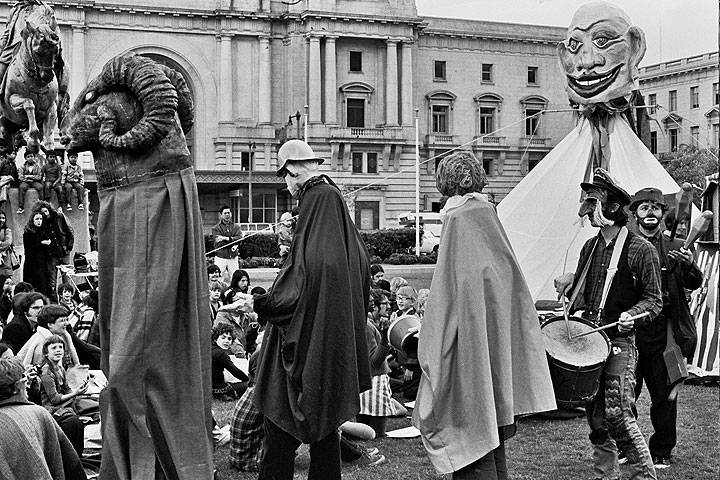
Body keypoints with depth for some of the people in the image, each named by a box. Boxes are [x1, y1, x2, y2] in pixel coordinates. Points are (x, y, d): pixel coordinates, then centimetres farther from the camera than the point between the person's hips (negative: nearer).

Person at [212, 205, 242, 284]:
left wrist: (226, 238, -16)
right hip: (220, 257, -2)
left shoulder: (236, 226, 12)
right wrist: (233, 240, -11)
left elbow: (239, 238, -5)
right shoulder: (216, 228, 2)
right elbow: (217, 244, -9)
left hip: (233, 257, 2)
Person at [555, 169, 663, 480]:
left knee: (617, 414, -11)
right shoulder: (590, 247, 12)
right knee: (595, 416, 9)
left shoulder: (640, 250, -7)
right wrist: (569, 283, 2)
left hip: (620, 341, -6)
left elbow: (654, 300, -5)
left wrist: (632, 314, -22)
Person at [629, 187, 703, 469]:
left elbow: (694, 284, -2)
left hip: (663, 332, 0)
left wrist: (689, 265, -22)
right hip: (629, 330, 0)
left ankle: (661, 451, 21)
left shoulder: (676, 247, 8)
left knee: (663, 395, 5)